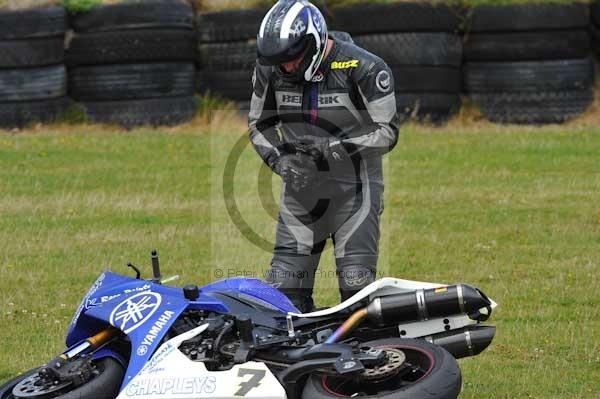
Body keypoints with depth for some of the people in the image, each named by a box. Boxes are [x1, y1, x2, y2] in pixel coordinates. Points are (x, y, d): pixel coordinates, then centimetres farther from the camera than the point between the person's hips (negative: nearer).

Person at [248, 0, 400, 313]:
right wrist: (279, 159, -7)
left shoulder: (364, 68, -16)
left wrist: (334, 146, -23)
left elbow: (386, 132, -12)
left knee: (357, 284, -11)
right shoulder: (269, 71, -2)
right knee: (285, 288, -2)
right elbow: (258, 123, 13)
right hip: (301, 185, 4)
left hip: (355, 187, -4)